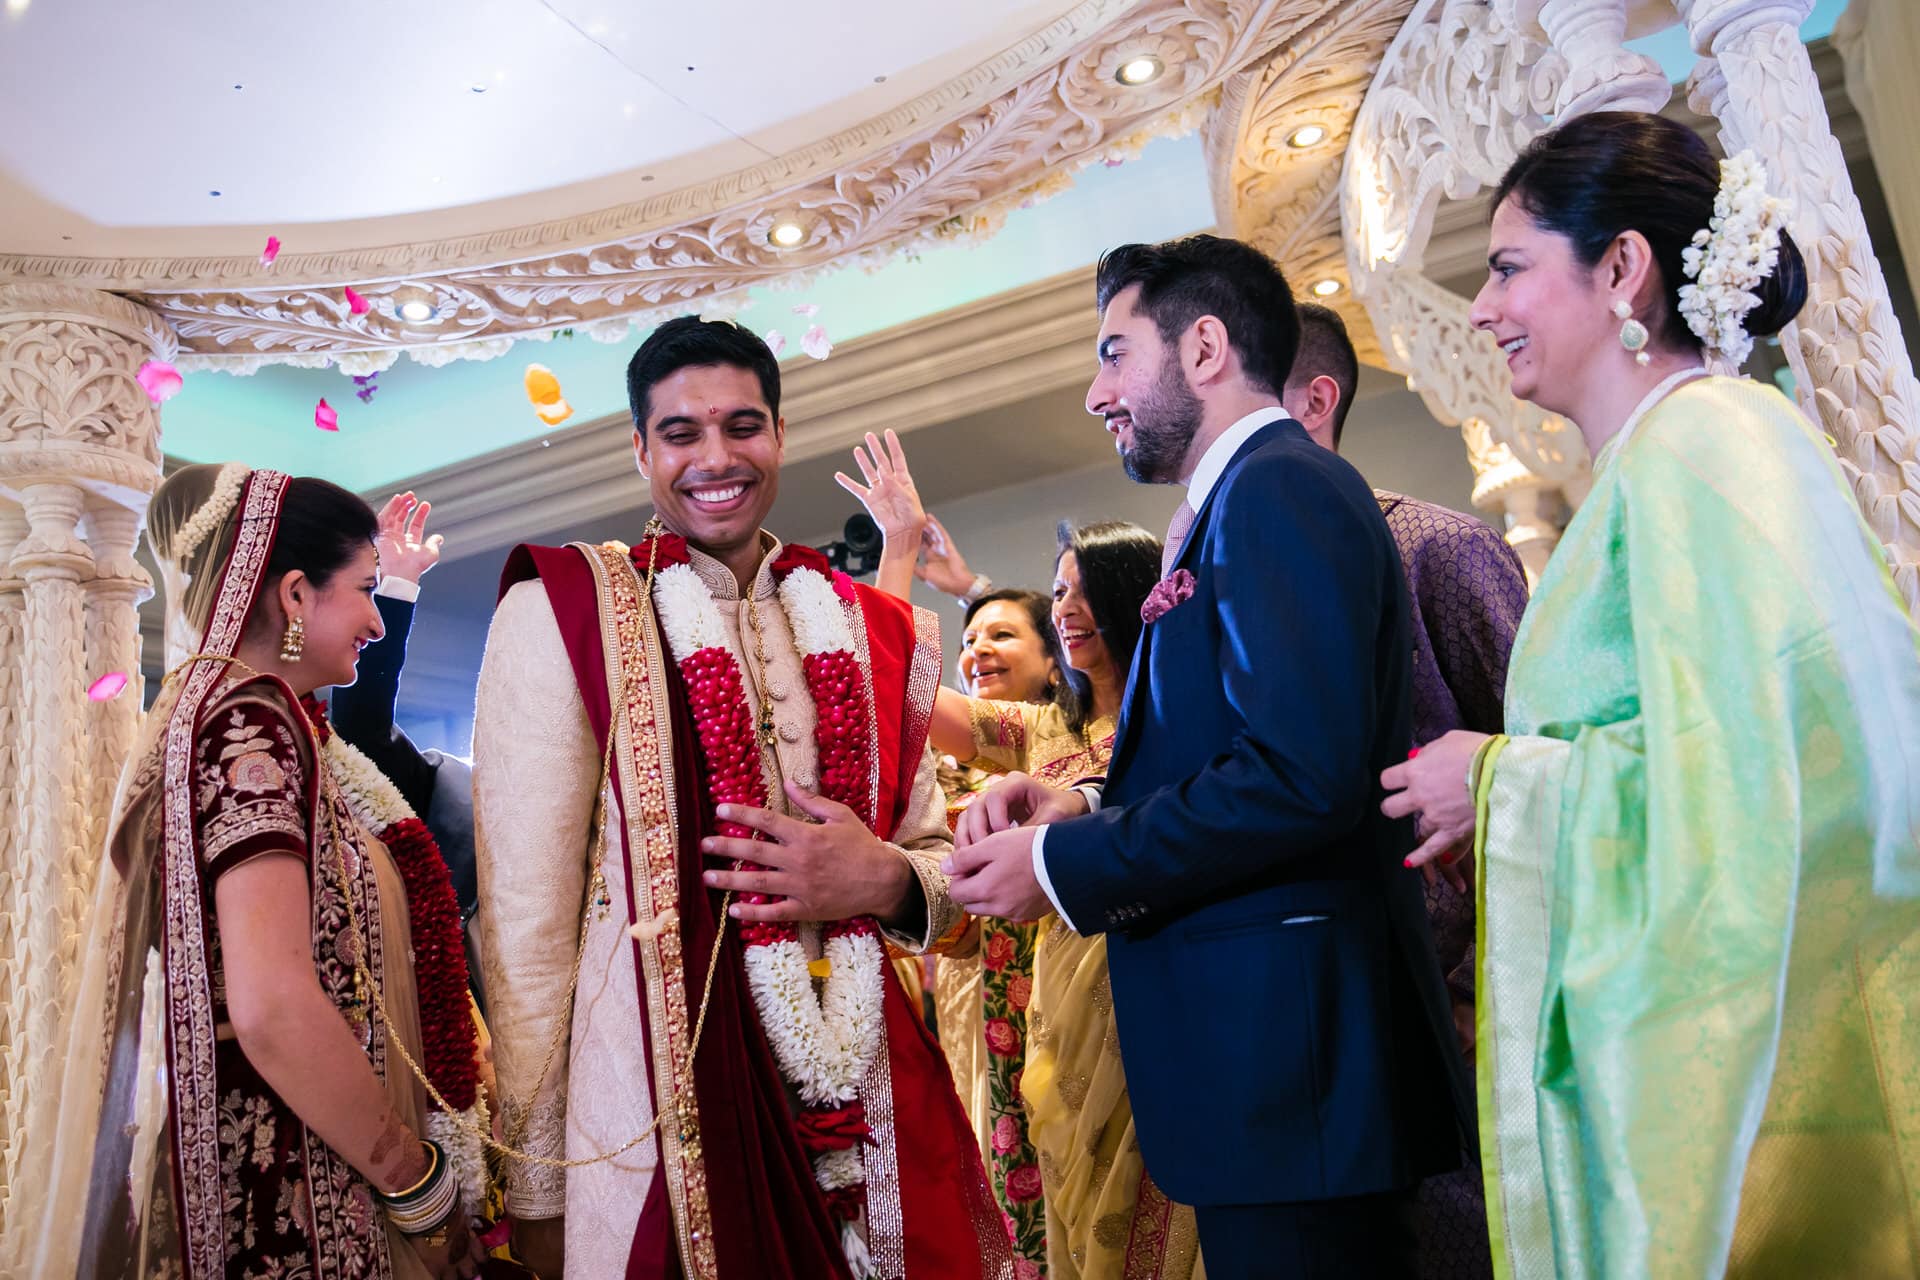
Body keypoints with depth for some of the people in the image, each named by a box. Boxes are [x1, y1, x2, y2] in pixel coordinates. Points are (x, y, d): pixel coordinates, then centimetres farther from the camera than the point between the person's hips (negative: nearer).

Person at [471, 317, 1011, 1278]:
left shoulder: (869, 628, 7)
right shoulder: (563, 612, -6)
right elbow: (526, 912, -7)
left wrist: (887, 881, -11)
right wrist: (538, 1187, -7)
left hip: (871, 1116, 4)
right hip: (657, 1121, -4)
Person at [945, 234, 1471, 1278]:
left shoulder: (1276, 489, -13)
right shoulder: (1248, 499, 16)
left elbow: (1300, 777, -25)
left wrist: (1060, 866, -15)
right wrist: (1078, 809, 2)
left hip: (1286, 1041, -9)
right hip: (1273, 1041, 9)